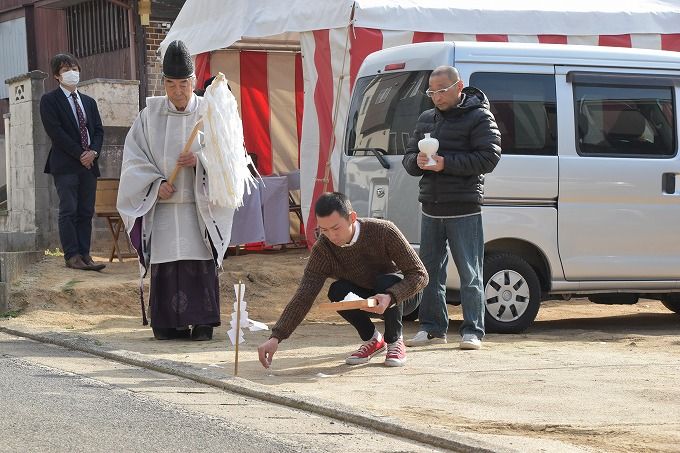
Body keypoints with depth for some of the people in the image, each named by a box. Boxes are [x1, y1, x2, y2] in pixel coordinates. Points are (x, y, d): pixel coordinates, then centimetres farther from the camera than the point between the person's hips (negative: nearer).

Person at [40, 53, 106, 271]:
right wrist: (80, 154, -12)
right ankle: (72, 255, -7)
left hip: (89, 164, 6)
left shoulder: (89, 102, 20)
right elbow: (55, 132, -9)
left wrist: (93, 151, -6)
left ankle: (84, 254, 3)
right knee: (68, 211, -8)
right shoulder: (49, 100, 0)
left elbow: (99, 130, 14)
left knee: (86, 212, 2)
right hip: (65, 165, -5)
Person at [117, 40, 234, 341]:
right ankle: (169, 324, 5)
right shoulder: (150, 114, 4)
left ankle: (203, 322, 0)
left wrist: (200, 161, -15)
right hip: (163, 203, 1)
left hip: (199, 205, -1)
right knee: (165, 265, -1)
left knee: (200, 263, -6)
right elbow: (134, 156, 4)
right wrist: (156, 183, -9)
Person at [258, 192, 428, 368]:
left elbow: (420, 274, -27)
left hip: (404, 295, -3)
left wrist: (390, 297, -45)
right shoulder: (322, 250, -22)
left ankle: (395, 341, -10)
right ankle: (372, 339, -2)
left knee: (386, 281, -35)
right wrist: (276, 337, -40)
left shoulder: (383, 231, -29)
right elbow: (304, 297, -28)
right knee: (337, 292, -27)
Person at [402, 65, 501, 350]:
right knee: (430, 271, 10)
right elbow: (408, 157, 17)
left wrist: (446, 163, -20)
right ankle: (433, 328, 17)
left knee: (469, 274, -3)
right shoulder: (426, 119, 15)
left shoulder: (478, 118, -5)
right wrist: (418, 162, -8)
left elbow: (489, 158, -15)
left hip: (464, 211, -6)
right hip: (431, 209, 6)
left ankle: (472, 331, 0)